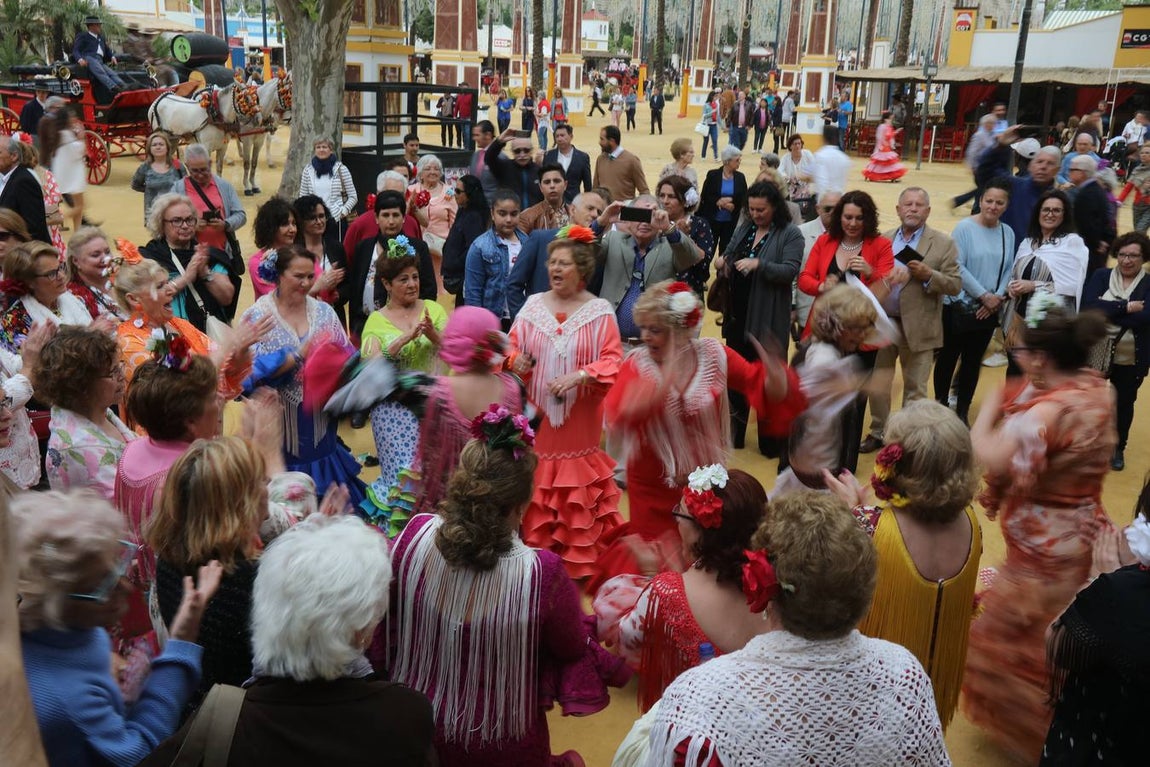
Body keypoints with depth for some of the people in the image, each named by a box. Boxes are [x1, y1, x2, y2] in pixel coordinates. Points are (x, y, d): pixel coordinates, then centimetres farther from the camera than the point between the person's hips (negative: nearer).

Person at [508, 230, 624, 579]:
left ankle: (577, 560, 18)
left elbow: (613, 361, -10)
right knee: (534, 486, 8)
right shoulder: (533, 304, 4)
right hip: (536, 417, 3)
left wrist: (578, 376, -23)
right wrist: (515, 360, -11)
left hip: (578, 420, -2)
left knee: (577, 490, 5)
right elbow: (512, 345, 11)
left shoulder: (600, 311, -5)